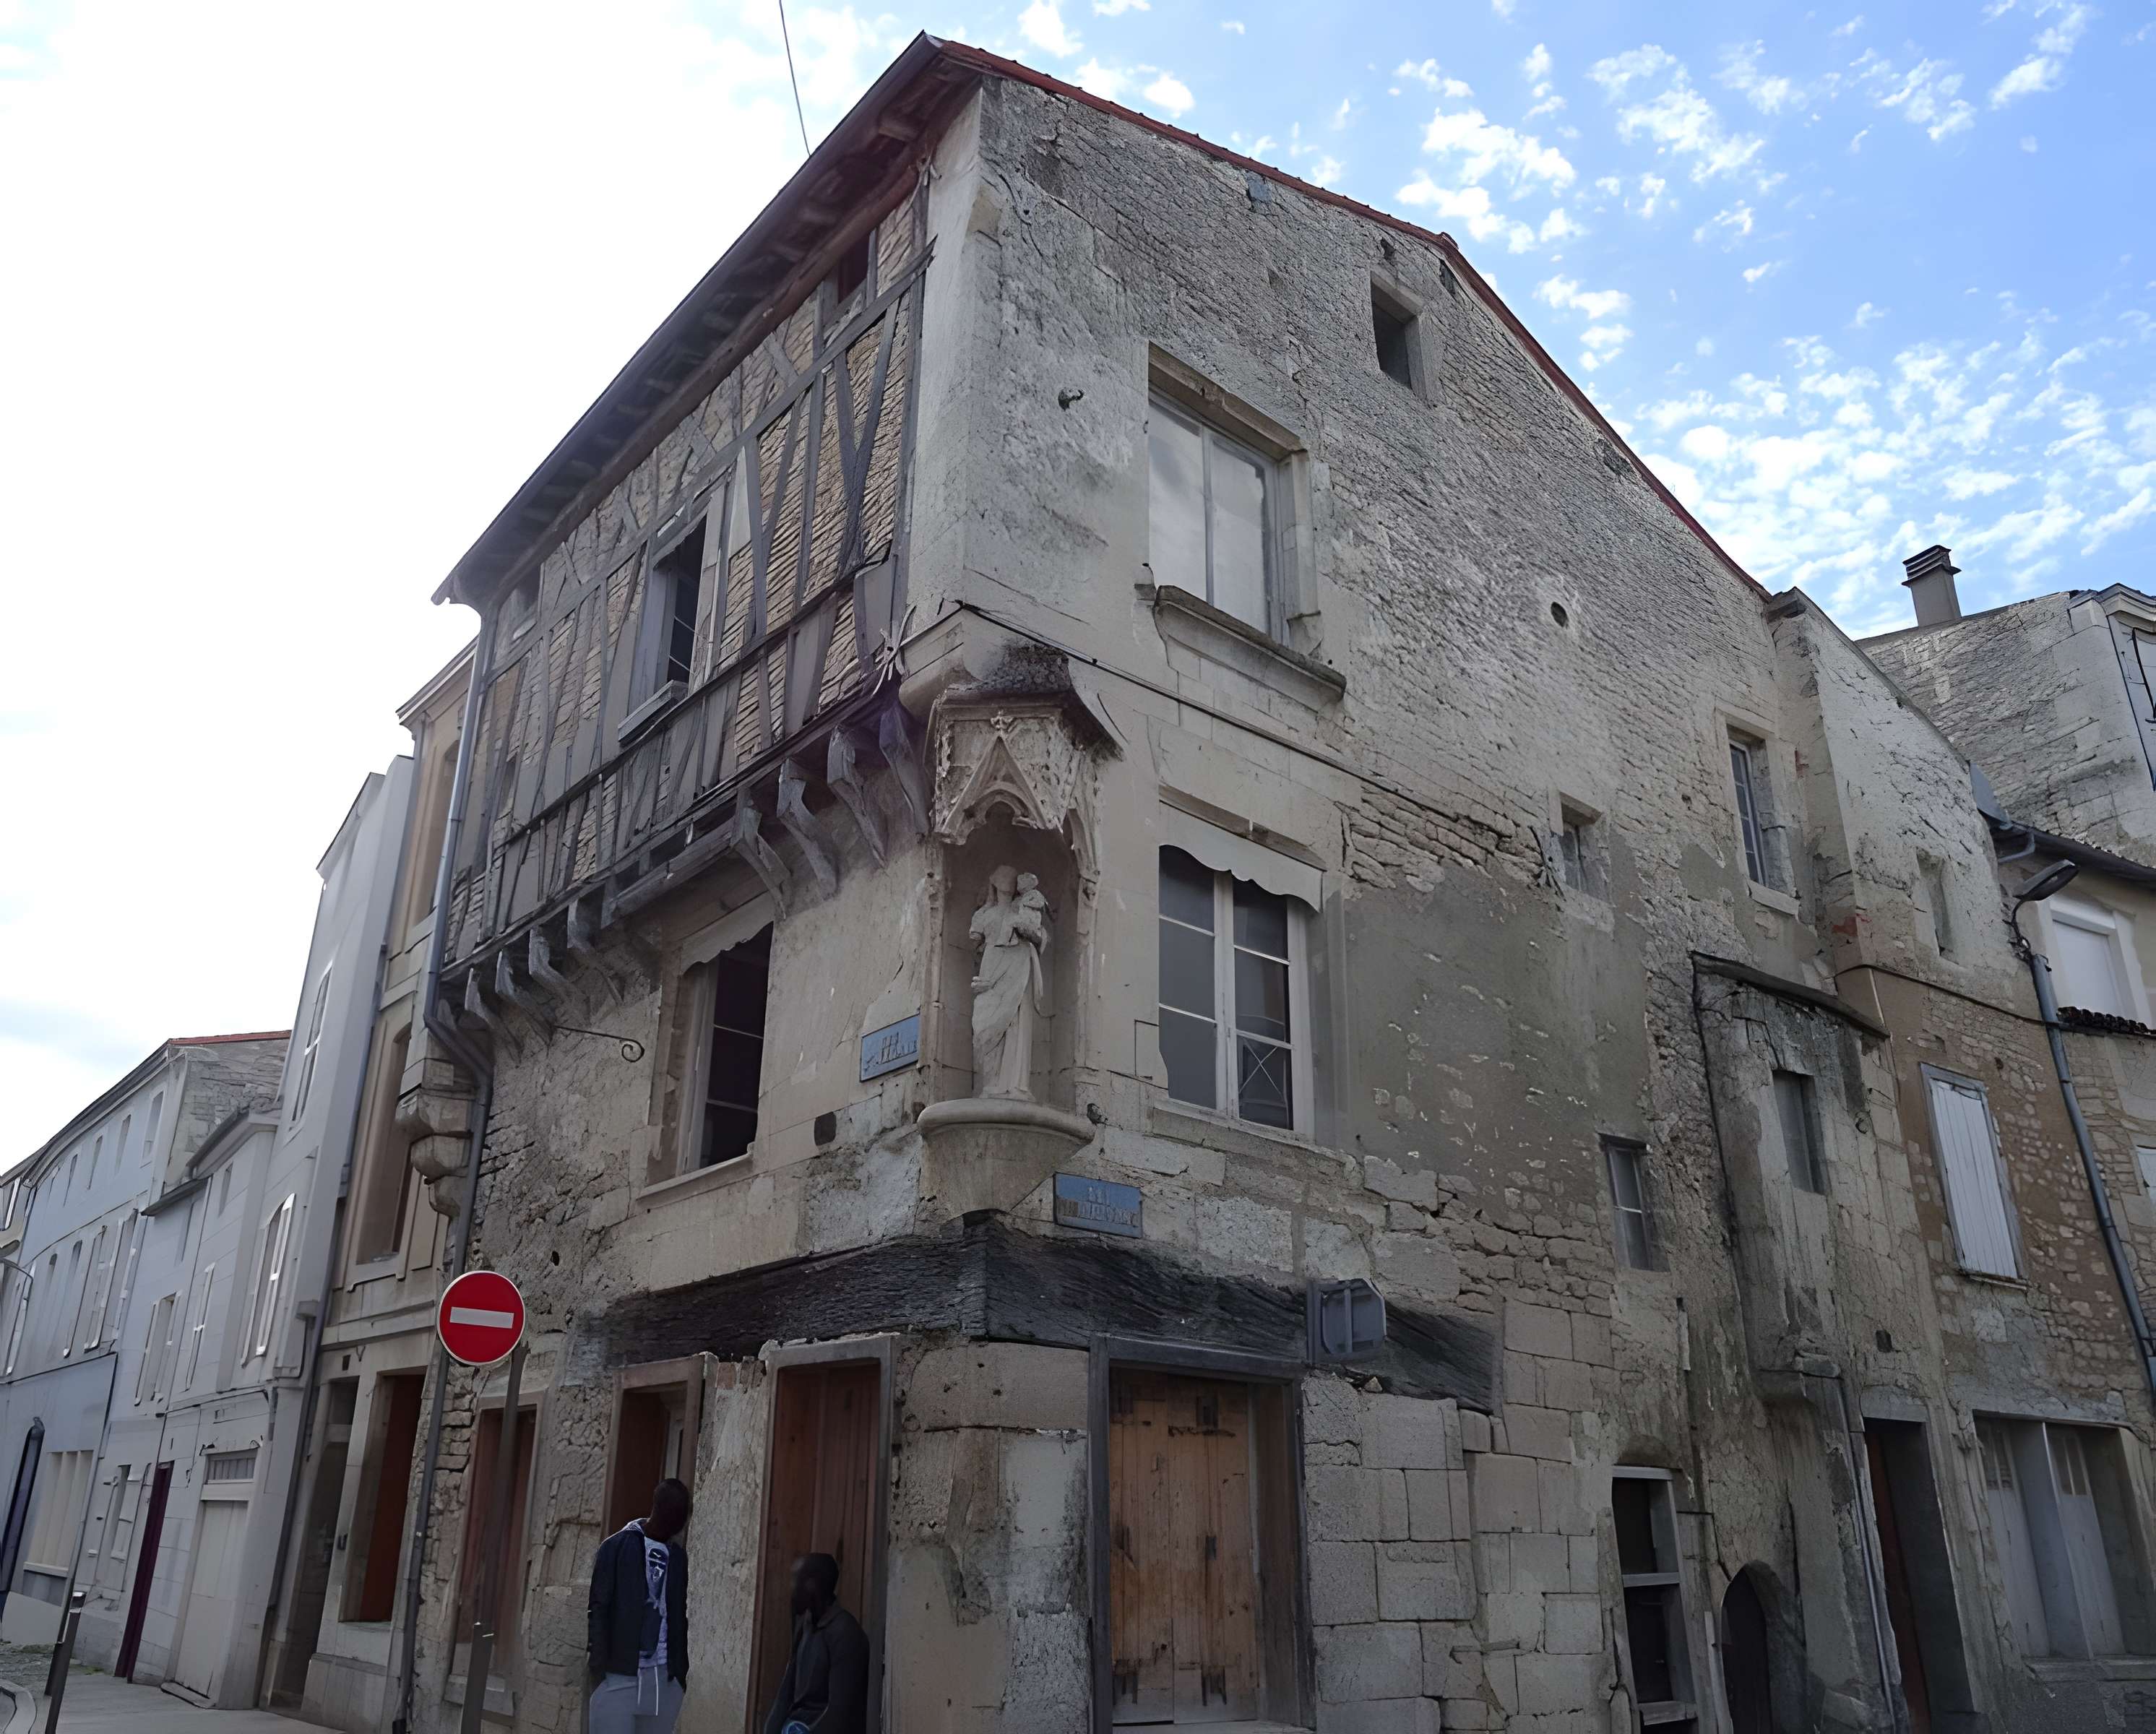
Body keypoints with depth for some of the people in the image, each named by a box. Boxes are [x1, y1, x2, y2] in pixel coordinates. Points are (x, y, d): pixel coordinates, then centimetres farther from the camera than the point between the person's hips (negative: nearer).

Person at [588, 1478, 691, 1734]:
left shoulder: (679, 1556, 12)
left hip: (664, 1677, 4)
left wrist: (681, 1670, 8)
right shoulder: (617, 1547, 0)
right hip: (619, 1673, -3)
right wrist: (599, 1666, -10)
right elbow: (598, 1608, -4)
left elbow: (680, 1617, 14)